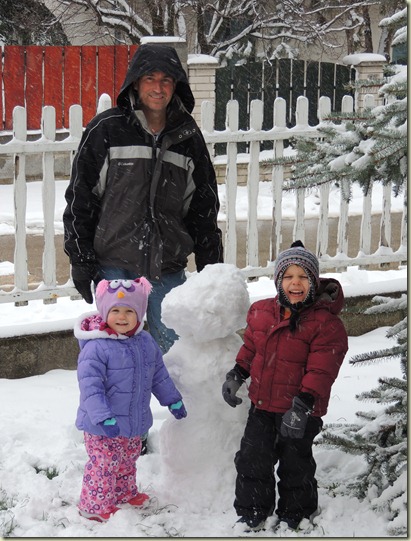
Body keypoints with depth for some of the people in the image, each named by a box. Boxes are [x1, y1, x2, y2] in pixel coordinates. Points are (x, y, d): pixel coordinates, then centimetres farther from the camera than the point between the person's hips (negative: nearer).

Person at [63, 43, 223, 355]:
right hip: (114, 267, -2)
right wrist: (80, 260, -3)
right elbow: (80, 200, 0)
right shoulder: (106, 130, -2)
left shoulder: (188, 137, 7)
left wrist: (211, 269, 11)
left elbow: (204, 210, 13)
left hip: (168, 270, 2)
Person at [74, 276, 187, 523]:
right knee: (104, 464, -1)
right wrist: (104, 418, -32)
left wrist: (173, 400, 19)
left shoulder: (146, 341, 2)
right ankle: (95, 506, 13)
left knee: (127, 461, 23)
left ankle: (125, 493, 43)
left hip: (134, 422, 7)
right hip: (104, 427, -7)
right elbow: (90, 386, -25)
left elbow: (159, 374, 15)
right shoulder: (96, 347, -22)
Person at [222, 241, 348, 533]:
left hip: (301, 412, -4)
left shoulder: (325, 323, -18)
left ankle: (293, 514, 33)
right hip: (262, 405, 5)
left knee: (295, 464, 11)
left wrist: (303, 404, -29)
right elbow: (250, 348, 17)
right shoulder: (261, 312, 0)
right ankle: (252, 513, 26)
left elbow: (321, 369, -22)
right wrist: (236, 375, 11)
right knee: (252, 459, 9)